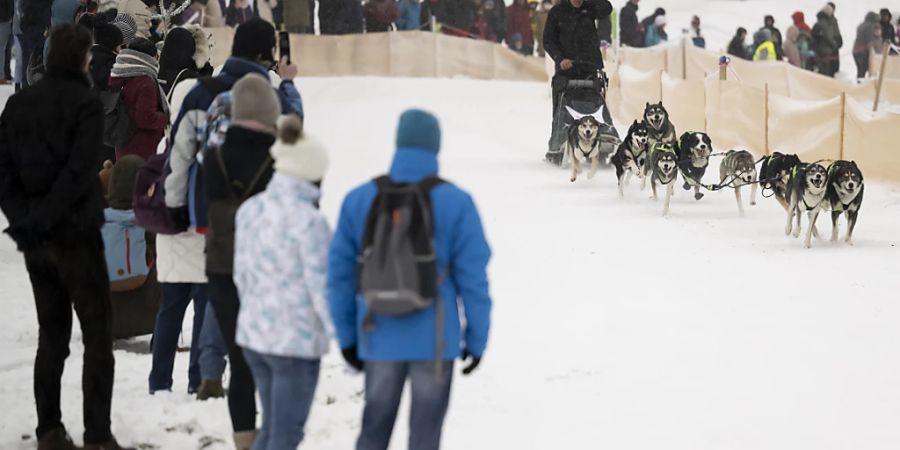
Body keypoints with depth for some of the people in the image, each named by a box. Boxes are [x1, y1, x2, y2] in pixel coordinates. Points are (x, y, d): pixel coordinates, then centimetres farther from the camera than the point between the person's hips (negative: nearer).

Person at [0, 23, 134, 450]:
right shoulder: (85, 103, -10)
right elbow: (78, 172, -18)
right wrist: (46, 218, -12)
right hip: (75, 234, -5)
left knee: (51, 334, 14)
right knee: (97, 336, 1)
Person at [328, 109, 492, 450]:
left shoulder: (359, 200, 0)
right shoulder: (456, 203, -8)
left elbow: (340, 273, 2)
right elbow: (472, 278, -8)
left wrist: (346, 335, 11)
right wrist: (476, 339, 2)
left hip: (380, 338, 3)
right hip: (434, 340, -2)